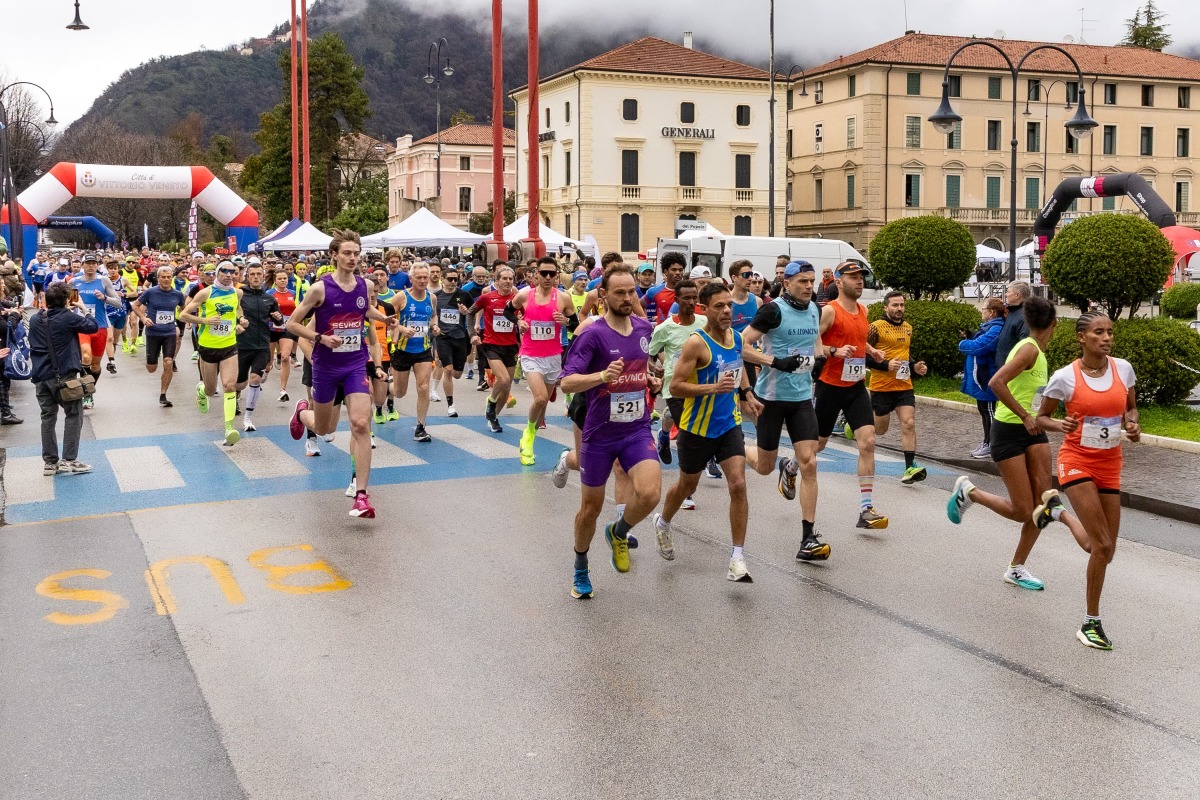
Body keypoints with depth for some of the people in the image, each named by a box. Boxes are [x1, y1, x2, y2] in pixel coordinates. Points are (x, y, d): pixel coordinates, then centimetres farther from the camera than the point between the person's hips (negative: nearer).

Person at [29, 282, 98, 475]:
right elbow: (93, 326, -3)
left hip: (41, 375, 6)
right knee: (74, 415, 3)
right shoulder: (68, 317, -9)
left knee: (48, 417, 11)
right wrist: (83, 310, 14)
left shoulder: (35, 319, 10)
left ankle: (50, 461, 12)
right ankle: (68, 460, -3)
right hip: (63, 375, -6)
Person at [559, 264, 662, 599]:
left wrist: (650, 380, 4)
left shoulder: (644, 328, 4)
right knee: (591, 506, 10)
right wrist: (603, 376, -36)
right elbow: (567, 382, -21)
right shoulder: (592, 334, -14)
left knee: (649, 493, -20)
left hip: (637, 430, 3)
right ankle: (580, 569, 36)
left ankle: (619, 533, 13)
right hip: (599, 433, -3)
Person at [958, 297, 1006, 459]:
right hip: (980, 377, 10)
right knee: (983, 410, 16)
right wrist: (969, 336, 2)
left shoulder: (995, 329, -20)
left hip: (985, 378, -10)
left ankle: (991, 446, 5)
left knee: (988, 410, -2)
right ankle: (987, 443, 26)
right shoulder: (988, 326, 12)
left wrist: (963, 344, -8)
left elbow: (978, 346, -26)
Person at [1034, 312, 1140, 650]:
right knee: (1102, 546, -14)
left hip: (1110, 464, 5)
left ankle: (1056, 508, 34)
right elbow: (1041, 417, 0)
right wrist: (1060, 425, -21)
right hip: (1077, 461, -5)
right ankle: (1091, 623, 3)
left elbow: (1130, 408, 13)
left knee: (1104, 550, 7)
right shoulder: (1065, 377, -12)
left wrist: (1132, 425, -9)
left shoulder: (1123, 368, -2)